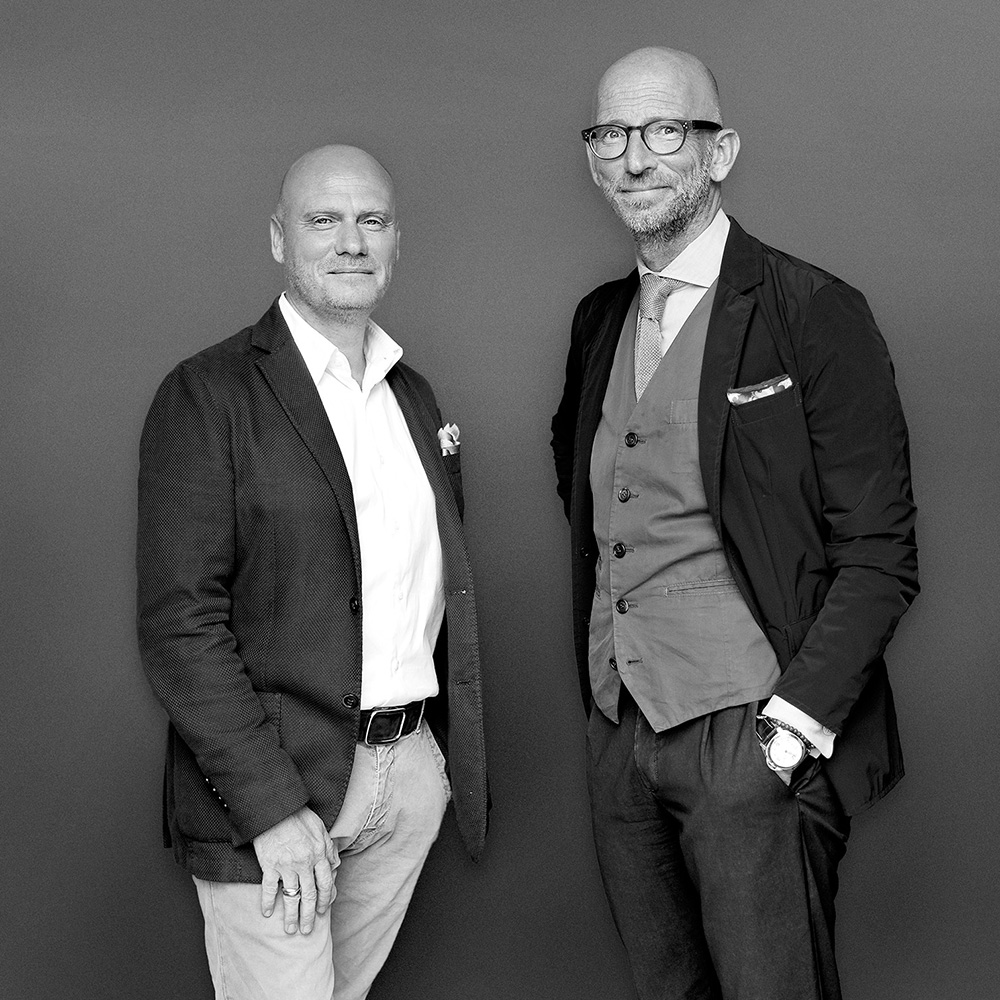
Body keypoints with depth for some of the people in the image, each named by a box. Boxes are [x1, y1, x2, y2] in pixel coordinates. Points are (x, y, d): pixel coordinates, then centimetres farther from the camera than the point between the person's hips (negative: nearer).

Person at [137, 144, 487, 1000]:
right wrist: (274, 807, -18)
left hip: (411, 770, 6)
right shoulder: (209, 395, -8)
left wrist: (446, 750, 10)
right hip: (269, 780, -6)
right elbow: (180, 622, -14)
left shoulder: (413, 396, 13)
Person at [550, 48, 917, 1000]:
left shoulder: (815, 313, -8)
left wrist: (796, 723, -19)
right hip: (616, 732, 6)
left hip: (751, 739, -6)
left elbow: (878, 555, -10)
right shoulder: (598, 320, 10)